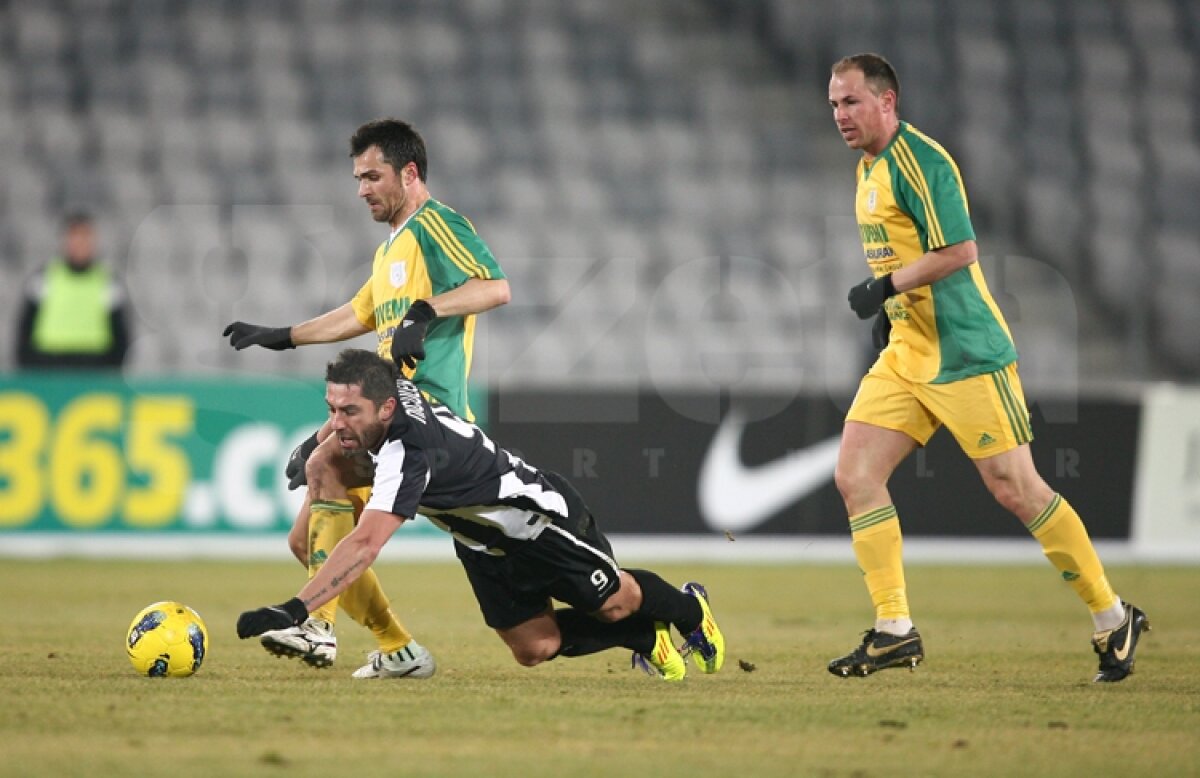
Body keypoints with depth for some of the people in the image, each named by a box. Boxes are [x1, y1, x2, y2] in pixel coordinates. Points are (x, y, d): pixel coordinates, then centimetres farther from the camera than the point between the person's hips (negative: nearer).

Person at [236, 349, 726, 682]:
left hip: (544, 521, -8)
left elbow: (365, 545, -56)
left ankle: (690, 610, 46)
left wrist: (294, 609, -63)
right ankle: (645, 639, 31)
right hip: (483, 542, 8)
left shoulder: (408, 452, -44)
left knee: (613, 603, 14)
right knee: (534, 649, 8)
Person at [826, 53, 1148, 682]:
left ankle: (1113, 618, 7)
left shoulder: (918, 160, -15)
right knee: (854, 476, -3)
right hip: (906, 354, 9)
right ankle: (894, 631, 0)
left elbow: (959, 250, -22)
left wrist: (888, 287, -19)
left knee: (1014, 488, -6)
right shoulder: (869, 168, 14)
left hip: (965, 356, -9)